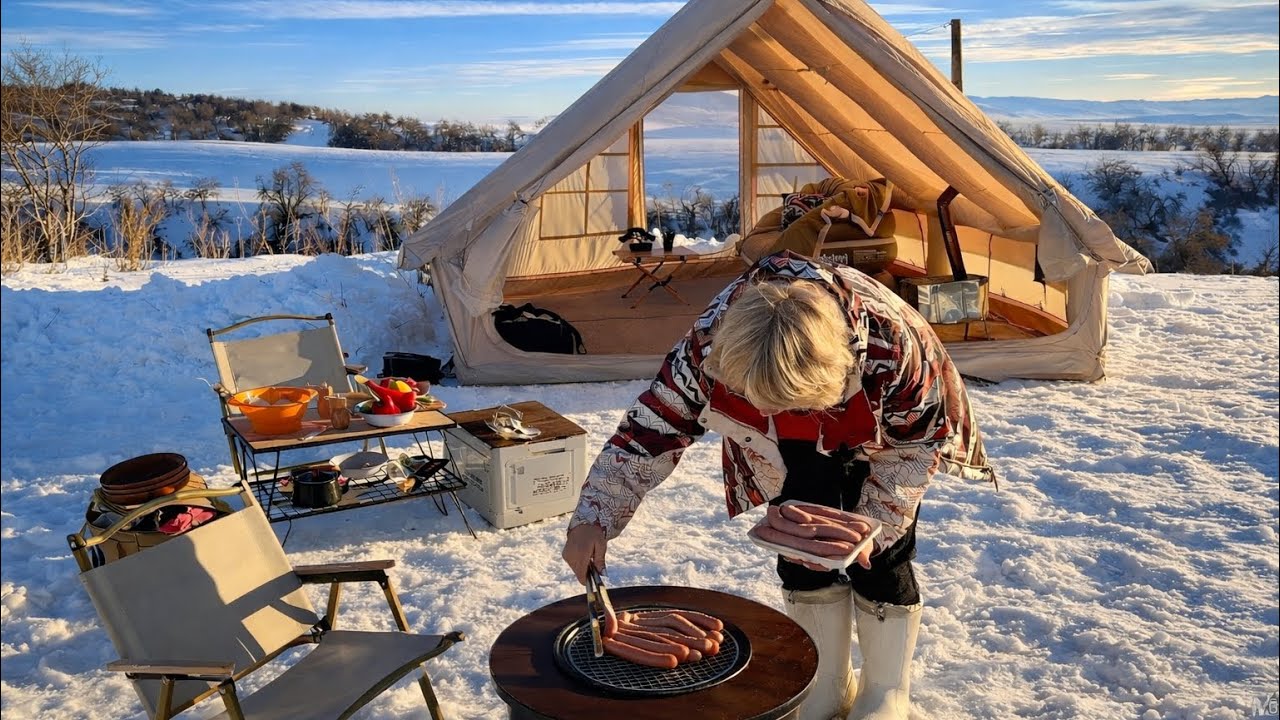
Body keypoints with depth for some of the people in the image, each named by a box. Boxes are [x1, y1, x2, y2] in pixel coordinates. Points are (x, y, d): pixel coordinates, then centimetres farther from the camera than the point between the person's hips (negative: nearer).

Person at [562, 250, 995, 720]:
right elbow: (649, 428, -28)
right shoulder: (711, 342, -39)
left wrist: (875, 520, -25)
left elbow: (916, 441, -22)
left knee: (878, 556, -4)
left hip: (881, 437, -2)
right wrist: (593, 517, -36)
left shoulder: (892, 344, -43)